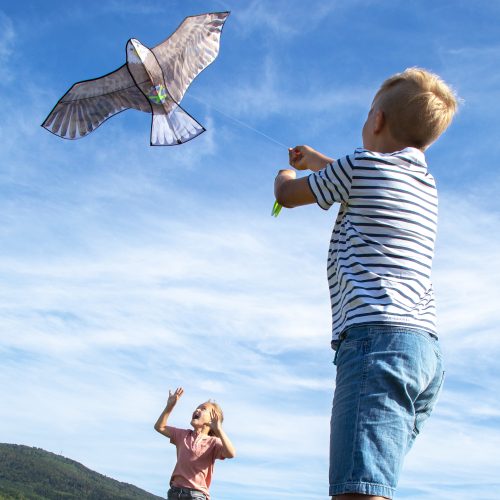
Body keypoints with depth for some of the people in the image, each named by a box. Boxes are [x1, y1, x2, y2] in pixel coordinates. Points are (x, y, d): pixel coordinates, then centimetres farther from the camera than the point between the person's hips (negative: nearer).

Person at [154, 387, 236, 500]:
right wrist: (170, 406, 8)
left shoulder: (213, 442, 0)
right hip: (175, 491, 5)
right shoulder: (183, 435, 16)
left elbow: (231, 454, -18)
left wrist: (219, 429, -27)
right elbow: (159, 427, 19)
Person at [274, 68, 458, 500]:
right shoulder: (427, 185, 25)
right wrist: (317, 161, 62)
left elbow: (288, 195, 16)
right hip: (426, 346, 9)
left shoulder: (363, 164, 3)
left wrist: (285, 176, 40)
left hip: (377, 333, -9)